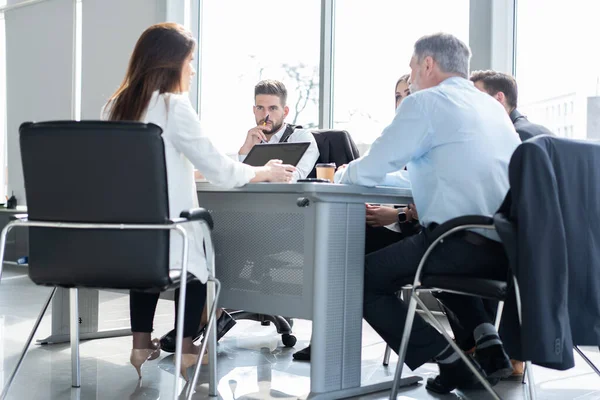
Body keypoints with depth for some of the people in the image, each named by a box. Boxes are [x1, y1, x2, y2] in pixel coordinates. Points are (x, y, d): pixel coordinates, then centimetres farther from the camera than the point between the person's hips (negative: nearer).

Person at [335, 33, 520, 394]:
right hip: (510, 246, 9)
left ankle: (450, 360, 4)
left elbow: (369, 173, -2)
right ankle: (487, 342, 16)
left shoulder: (425, 101, -2)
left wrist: (342, 174, 21)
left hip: (464, 243, -8)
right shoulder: (491, 105, 21)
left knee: (362, 279, 7)